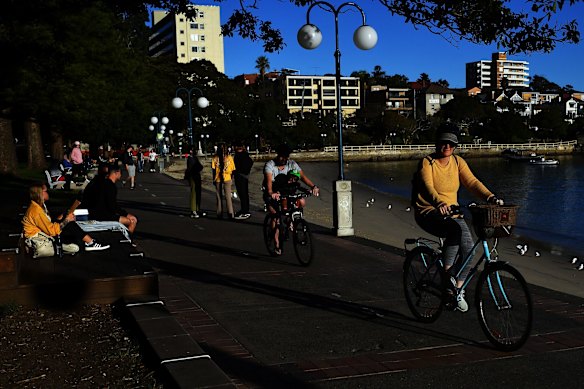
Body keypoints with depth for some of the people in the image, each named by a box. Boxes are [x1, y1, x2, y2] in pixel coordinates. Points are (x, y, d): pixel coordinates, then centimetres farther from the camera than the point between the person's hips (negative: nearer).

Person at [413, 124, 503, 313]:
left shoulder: (458, 162, 5)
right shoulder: (427, 163, -10)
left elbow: (472, 182, -7)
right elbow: (428, 187, -26)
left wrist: (491, 197, -25)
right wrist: (440, 203, -46)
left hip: (451, 212, 5)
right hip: (429, 212, -5)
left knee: (468, 248, -11)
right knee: (455, 230, -34)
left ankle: (458, 290, 5)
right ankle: (447, 274, -20)